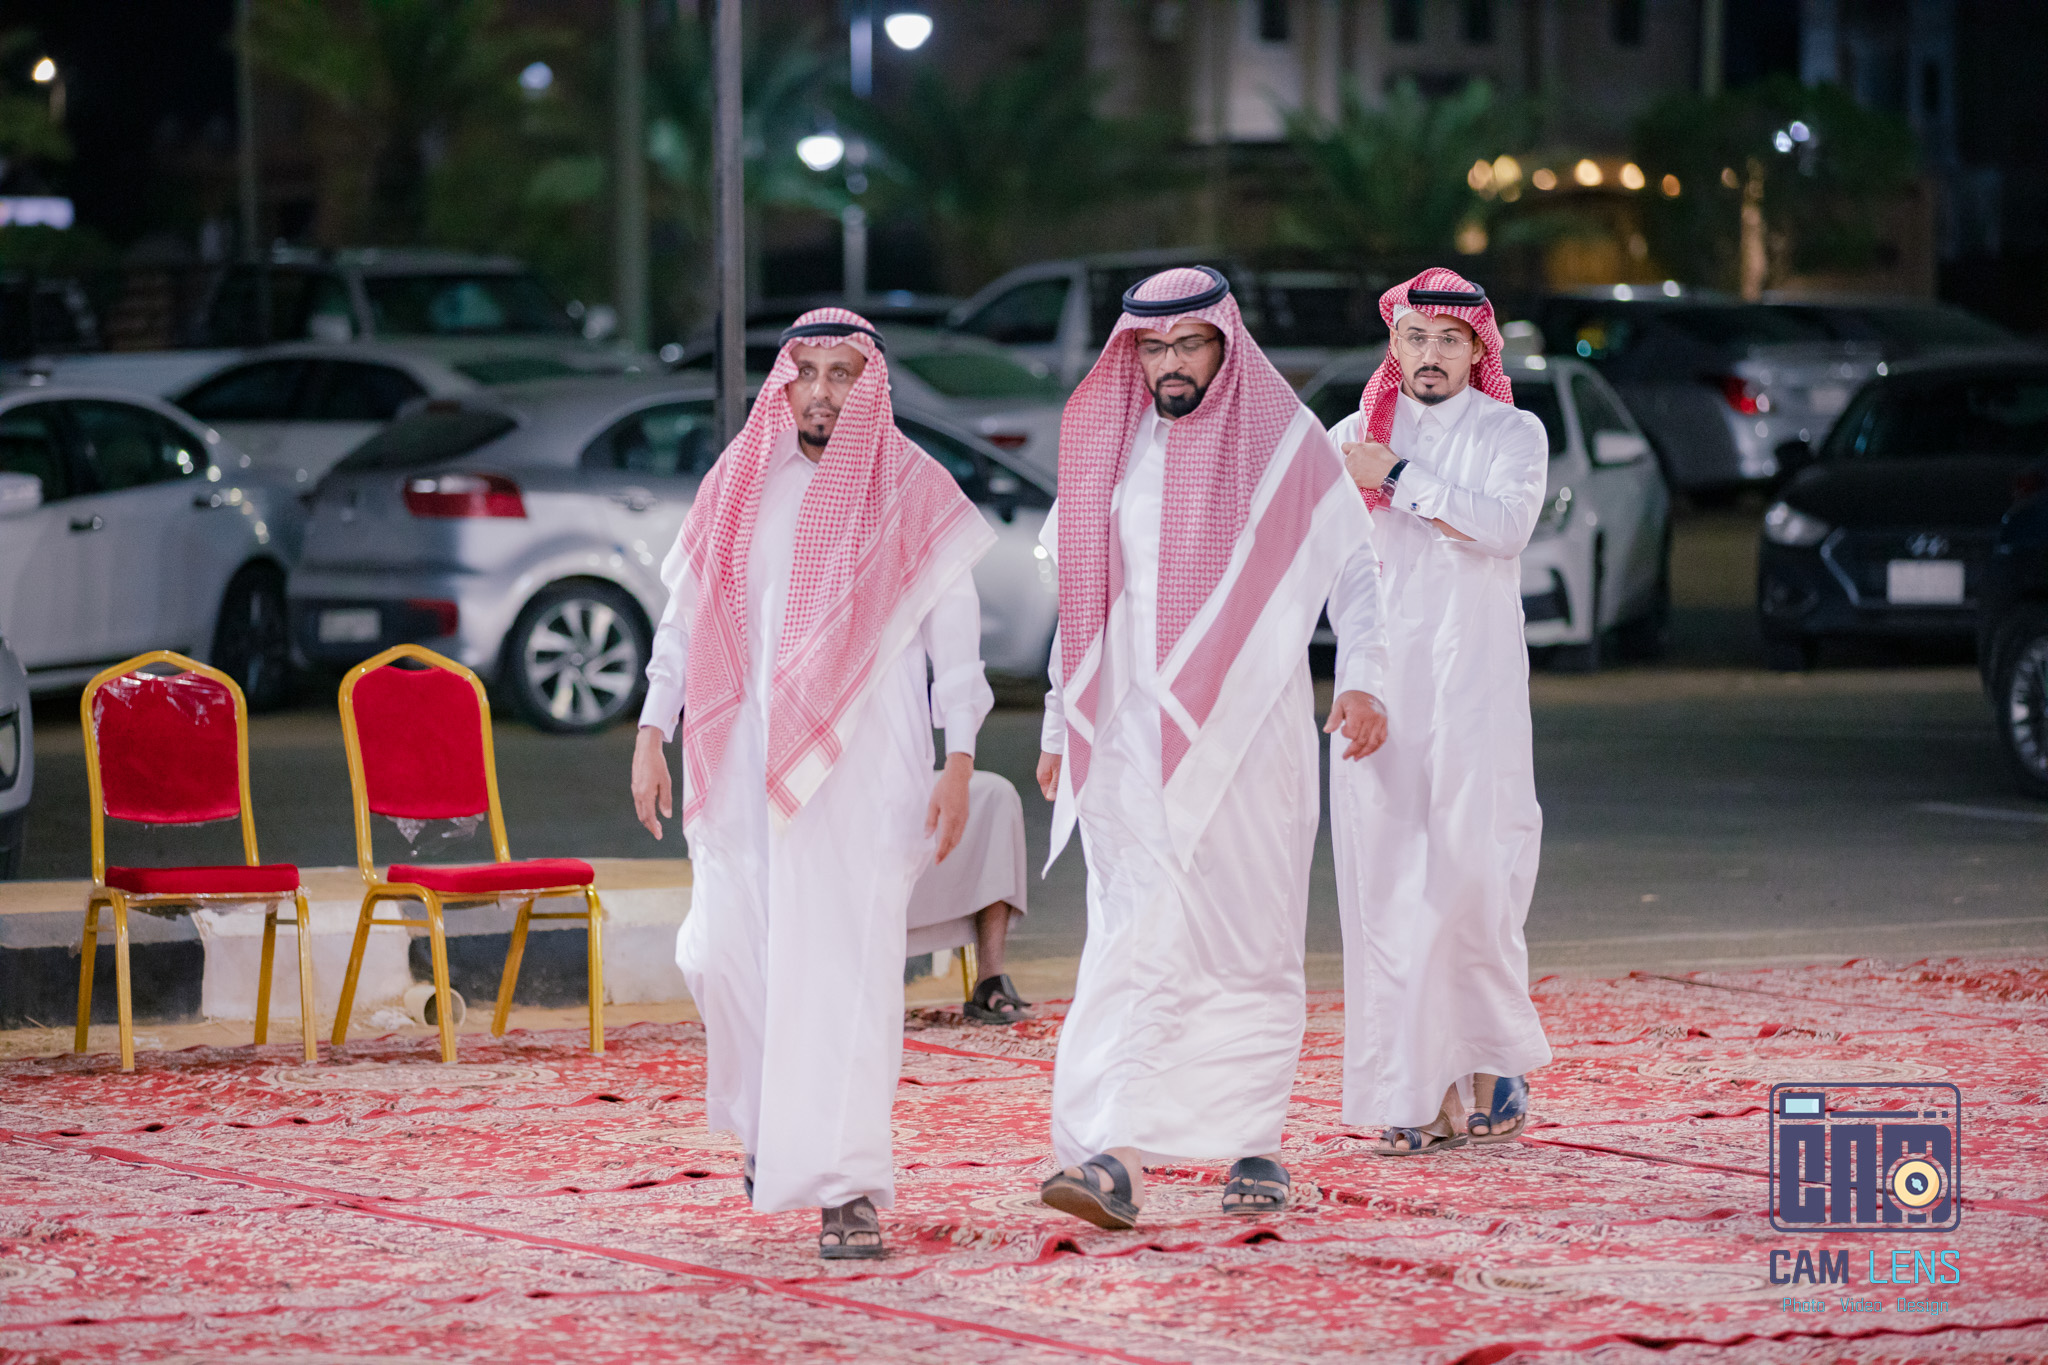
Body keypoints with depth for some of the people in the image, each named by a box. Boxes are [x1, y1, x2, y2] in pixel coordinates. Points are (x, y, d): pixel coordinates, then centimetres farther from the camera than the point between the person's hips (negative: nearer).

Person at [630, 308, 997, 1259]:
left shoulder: (913, 493, 2)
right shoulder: (737, 488, 11)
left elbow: (955, 638, 1)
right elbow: (685, 617, 15)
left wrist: (958, 762, -7)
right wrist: (652, 735, 6)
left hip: (861, 762, -3)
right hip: (744, 759, 3)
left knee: (844, 966, -9)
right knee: (722, 951, -3)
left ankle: (847, 1186, -8)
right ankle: (769, 1115, 26)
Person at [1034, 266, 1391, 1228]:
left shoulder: (1288, 444, 2)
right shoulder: (1110, 452, 12)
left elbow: (1353, 569, 3)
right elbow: (1082, 599, 19)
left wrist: (1361, 678, -12)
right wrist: (1060, 731, 18)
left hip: (1249, 740, -2)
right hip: (1131, 743, 2)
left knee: (1252, 946, 2)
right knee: (1135, 941, -8)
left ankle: (1254, 1143, 15)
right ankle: (1112, 1157, -17)